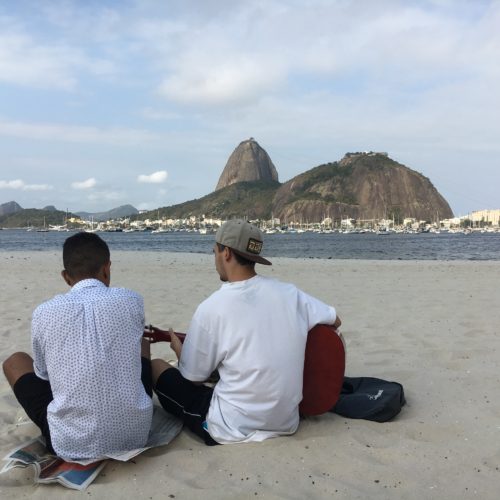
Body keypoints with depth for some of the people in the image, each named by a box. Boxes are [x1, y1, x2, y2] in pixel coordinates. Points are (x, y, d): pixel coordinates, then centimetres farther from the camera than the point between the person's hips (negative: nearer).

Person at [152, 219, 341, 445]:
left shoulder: (211, 308, -18)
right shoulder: (290, 293, -6)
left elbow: (192, 377, -5)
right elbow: (335, 321, 12)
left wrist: (178, 347, 16)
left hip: (232, 433, -6)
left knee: (156, 367, 9)